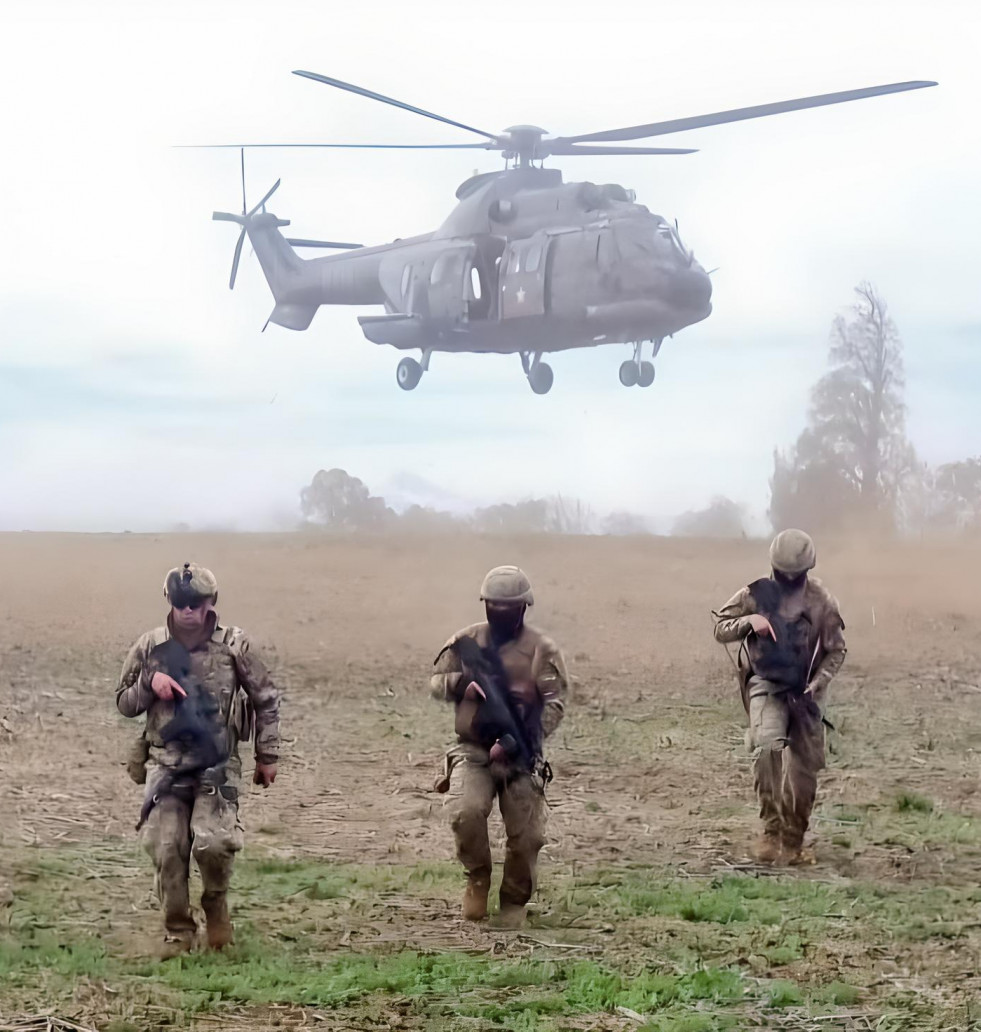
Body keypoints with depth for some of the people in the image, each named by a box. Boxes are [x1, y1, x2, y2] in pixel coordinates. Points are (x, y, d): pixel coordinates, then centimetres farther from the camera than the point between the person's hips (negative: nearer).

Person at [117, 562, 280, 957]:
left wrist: (267, 756, 8)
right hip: (166, 765, 2)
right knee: (166, 850, -6)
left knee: (213, 842, -18)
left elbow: (266, 700, 7)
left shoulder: (234, 646, -3)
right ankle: (177, 932, 10)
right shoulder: (150, 647, 3)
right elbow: (124, 703, 11)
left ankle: (216, 903, 13)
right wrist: (150, 683, -10)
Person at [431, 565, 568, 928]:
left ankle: (514, 902, 24)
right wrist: (463, 683, -12)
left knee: (527, 836, -1)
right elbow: (437, 681, 12)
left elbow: (555, 703, -8)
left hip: (519, 756, -1)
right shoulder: (466, 641, 6)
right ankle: (477, 880, 1)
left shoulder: (542, 650, -2)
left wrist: (517, 740, -21)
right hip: (473, 751, 1)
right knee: (467, 812, -25)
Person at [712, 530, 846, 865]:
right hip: (766, 685, -2)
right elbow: (720, 629, -1)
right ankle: (771, 831, -23)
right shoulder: (755, 594, -4)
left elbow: (836, 650, 2)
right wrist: (749, 621, -20)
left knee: (805, 767, 3)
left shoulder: (821, 601, -4)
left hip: (805, 690, 2)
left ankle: (793, 842, 18)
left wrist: (817, 683, -13)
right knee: (768, 748, -26)